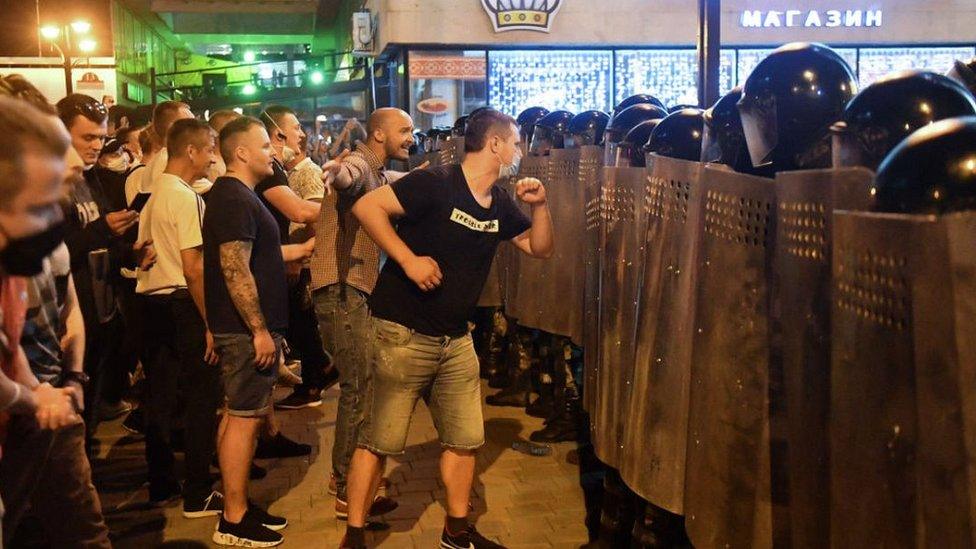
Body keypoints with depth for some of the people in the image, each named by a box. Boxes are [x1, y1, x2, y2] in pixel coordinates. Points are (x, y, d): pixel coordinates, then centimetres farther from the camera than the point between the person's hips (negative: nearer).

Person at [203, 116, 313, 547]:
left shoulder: (237, 195, 16)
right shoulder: (234, 199, -17)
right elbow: (235, 269, -24)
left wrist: (304, 249, 27)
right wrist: (259, 330, -24)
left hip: (245, 328, 11)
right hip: (247, 329, -11)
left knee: (241, 415, 15)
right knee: (244, 418, -4)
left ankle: (239, 504, 26)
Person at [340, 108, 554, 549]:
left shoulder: (500, 204, 8)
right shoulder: (435, 184, -15)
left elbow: (540, 249, 15)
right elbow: (366, 206, -20)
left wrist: (539, 205, -2)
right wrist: (409, 259, -24)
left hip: (456, 339, 7)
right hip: (403, 335, -7)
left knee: (465, 439, 12)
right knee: (380, 440, 1)